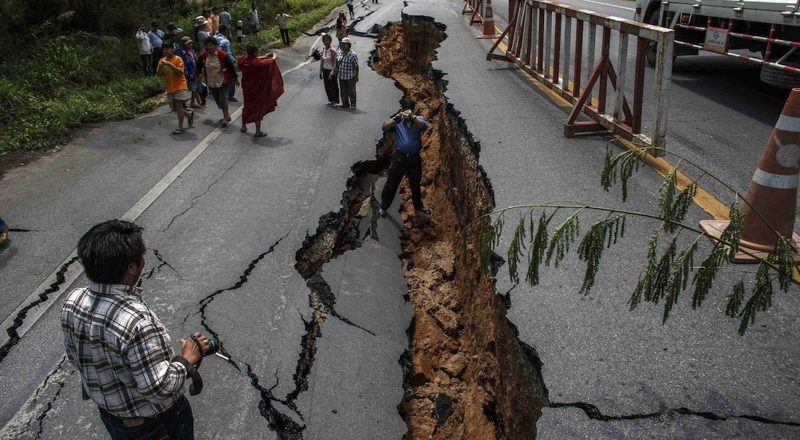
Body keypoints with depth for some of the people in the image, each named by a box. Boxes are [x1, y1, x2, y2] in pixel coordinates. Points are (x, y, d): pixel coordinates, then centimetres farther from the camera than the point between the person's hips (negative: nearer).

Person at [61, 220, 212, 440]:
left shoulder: (73, 302, -15)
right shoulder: (136, 320, -39)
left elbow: (74, 357, 2)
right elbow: (158, 389, -33)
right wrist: (188, 360, -19)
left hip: (107, 410, 6)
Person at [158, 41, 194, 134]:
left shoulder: (178, 59, -9)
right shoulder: (162, 60, 7)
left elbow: (180, 72, -19)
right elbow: (159, 74, 5)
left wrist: (170, 65, -27)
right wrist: (160, 66, -14)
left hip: (180, 85, -7)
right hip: (170, 87, 7)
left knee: (179, 105, -11)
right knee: (174, 107, 10)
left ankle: (180, 127, -7)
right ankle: (189, 114, 33)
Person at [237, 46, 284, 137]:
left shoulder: (243, 59, -10)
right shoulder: (257, 63, -27)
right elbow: (272, 62, -15)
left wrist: (264, 57, 15)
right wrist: (274, 57, 8)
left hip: (246, 88, 6)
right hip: (257, 89, -6)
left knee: (247, 106, 24)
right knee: (258, 109, 6)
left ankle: (243, 126, 36)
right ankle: (258, 131, 11)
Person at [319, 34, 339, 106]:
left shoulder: (332, 50, -17)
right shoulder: (323, 49, 2)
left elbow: (334, 62, -18)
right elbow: (321, 60, 9)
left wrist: (332, 72, -25)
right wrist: (320, 72, 9)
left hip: (331, 70, -6)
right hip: (325, 70, 6)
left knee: (333, 86, 6)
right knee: (327, 86, 14)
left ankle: (335, 101, 22)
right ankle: (330, 100, 31)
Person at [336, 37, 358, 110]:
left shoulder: (352, 54, -12)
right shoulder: (340, 53, 5)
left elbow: (356, 66, -9)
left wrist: (356, 76, -11)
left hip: (350, 77, -5)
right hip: (341, 76, 5)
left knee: (351, 91, 5)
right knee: (343, 91, 12)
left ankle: (353, 105, 18)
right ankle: (345, 104, 26)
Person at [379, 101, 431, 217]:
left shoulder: (418, 120, -1)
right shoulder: (397, 122, -2)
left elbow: (424, 125, -24)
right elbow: (385, 127, -19)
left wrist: (412, 117, -42)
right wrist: (396, 118, -36)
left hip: (414, 157, 1)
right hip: (399, 157, -1)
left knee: (415, 184, 19)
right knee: (391, 183, 5)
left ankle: (418, 205, 38)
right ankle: (383, 206, 19)